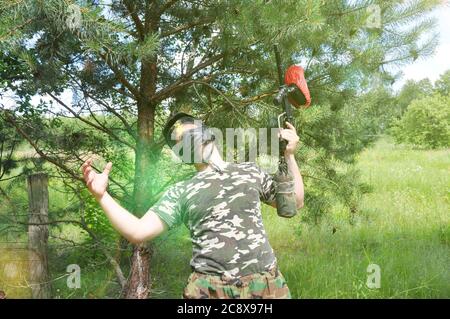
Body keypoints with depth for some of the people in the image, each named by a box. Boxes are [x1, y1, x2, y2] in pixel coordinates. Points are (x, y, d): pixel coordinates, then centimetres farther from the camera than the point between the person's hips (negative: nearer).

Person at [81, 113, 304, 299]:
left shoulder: (250, 171, 11)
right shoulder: (181, 193, 4)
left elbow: (294, 202, 16)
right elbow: (137, 232, -3)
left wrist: (289, 156, 7)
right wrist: (102, 196, -13)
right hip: (210, 289, -1)